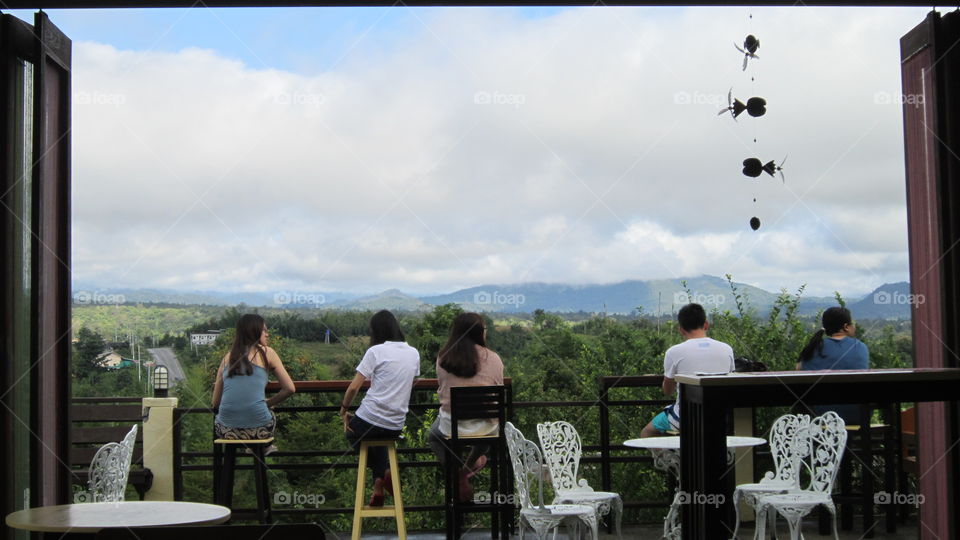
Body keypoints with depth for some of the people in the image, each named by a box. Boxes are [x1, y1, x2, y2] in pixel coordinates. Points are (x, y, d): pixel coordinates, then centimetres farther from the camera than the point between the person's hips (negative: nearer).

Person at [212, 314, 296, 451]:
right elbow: (290, 389, 2)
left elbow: (216, 403, 12)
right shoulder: (267, 352, 4)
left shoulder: (227, 357, 12)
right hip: (259, 429, -2)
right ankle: (264, 447, 54)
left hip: (226, 431, 2)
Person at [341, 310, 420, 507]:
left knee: (351, 432, 29)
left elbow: (354, 388, -11)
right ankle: (379, 486, 22)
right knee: (380, 439, 38)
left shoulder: (376, 351, -10)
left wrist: (344, 409, 4)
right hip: (396, 426, 5)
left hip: (370, 419, -5)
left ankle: (381, 477, 11)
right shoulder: (414, 354, 6)